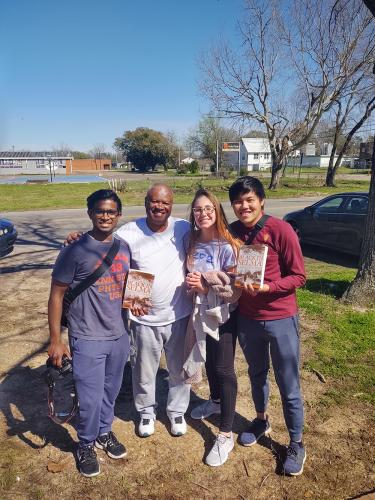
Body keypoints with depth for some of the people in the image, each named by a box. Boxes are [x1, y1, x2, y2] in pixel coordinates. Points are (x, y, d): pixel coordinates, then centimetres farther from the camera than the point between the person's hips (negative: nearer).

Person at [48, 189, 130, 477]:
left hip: (120, 335, 5)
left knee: (111, 391, 20)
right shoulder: (75, 251, -14)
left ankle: (104, 432, 46)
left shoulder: (124, 247, 2)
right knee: (90, 399, 6)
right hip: (88, 339, -5)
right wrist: (56, 340, -10)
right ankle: (86, 445, 34)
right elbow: (57, 295, -10)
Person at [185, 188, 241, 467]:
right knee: (209, 361, 23)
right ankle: (216, 401, 49)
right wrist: (191, 284, -8)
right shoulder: (193, 243, -1)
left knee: (224, 369, 1)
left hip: (223, 315, -6)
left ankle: (226, 435, 13)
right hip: (201, 313, 6)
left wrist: (204, 287, -26)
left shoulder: (227, 246, -19)